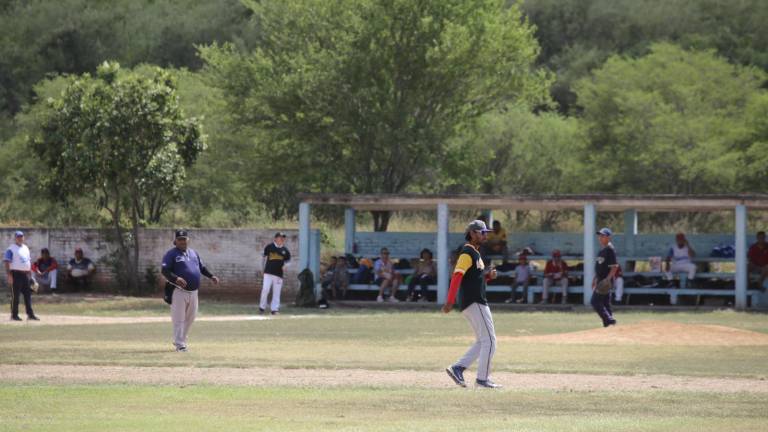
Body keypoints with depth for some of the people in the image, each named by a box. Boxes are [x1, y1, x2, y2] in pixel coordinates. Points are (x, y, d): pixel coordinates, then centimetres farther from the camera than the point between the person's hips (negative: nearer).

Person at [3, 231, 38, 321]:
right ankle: (14, 315, 2)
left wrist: (30, 273, 17)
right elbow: (7, 262, -12)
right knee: (15, 295, -3)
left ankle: (30, 314, 8)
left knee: (28, 294, 6)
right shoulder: (11, 249, -6)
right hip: (16, 273, -7)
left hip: (25, 274, 7)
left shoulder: (25, 248, 17)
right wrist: (9, 275, -19)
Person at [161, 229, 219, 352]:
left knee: (190, 318, 14)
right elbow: (164, 270, -15)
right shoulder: (171, 254, -5)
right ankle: (179, 344, -4)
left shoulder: (193, 253, 16)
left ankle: (181, 340, 29)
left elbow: (202, 267, 26)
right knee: (179, 319, -6)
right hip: (179, 291, -7)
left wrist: (211, 276, 11)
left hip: (193, 291, 7)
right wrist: (175, 278, -31)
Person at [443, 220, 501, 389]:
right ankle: (482, 379, -3)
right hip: (474, 303, -10)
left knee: (482, 342, 12)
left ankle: (457, 368, 8)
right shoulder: (467, 253, -12)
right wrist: (450, 301, -31)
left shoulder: (475, 254, 19)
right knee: (489, 340, -7)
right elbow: (457, 276, -22)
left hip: (478, 302, 10)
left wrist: (489, 275, 5)